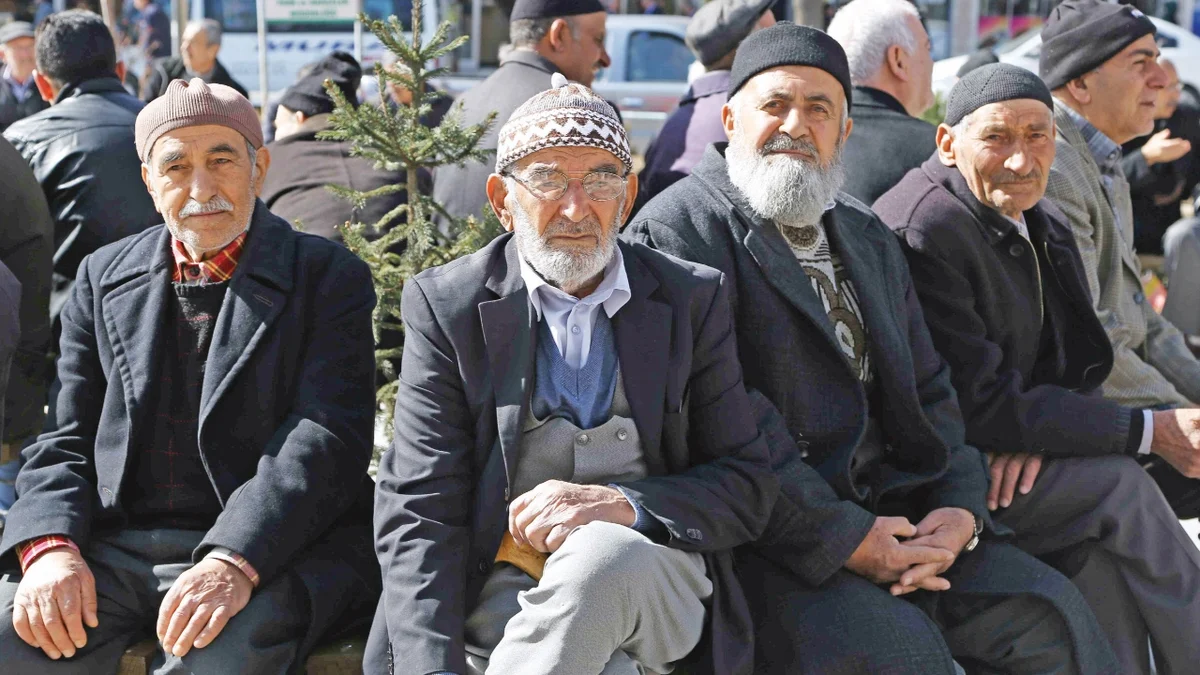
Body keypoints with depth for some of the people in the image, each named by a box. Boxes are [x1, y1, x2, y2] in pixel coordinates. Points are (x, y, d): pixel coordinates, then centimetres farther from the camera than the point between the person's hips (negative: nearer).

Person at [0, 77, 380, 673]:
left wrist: (234, 563, -24)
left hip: (270, 550, -3)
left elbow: (328, 439, -9)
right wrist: (50, 547, -8)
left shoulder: (329, 277, 3)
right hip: (116, 550, 4)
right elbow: (67, 441, 14)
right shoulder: (103, 277, 17)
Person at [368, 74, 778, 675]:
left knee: (605, 552, -35)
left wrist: (624, 505, -15)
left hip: (653, 589, 2)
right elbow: (417, 511, -3)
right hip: (501, 594, -2)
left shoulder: (692, 301, 8)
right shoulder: (446, 305, 4)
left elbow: (748, 488, 6)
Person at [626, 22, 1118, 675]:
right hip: (762, 541, -7)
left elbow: (928, 392, 19)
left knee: (1049, 609, -4)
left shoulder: (870, 241, 19)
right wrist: (842, 539, -18)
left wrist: (960, 508, -1)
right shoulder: (679, 229, -7)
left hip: (884, 515, 7)